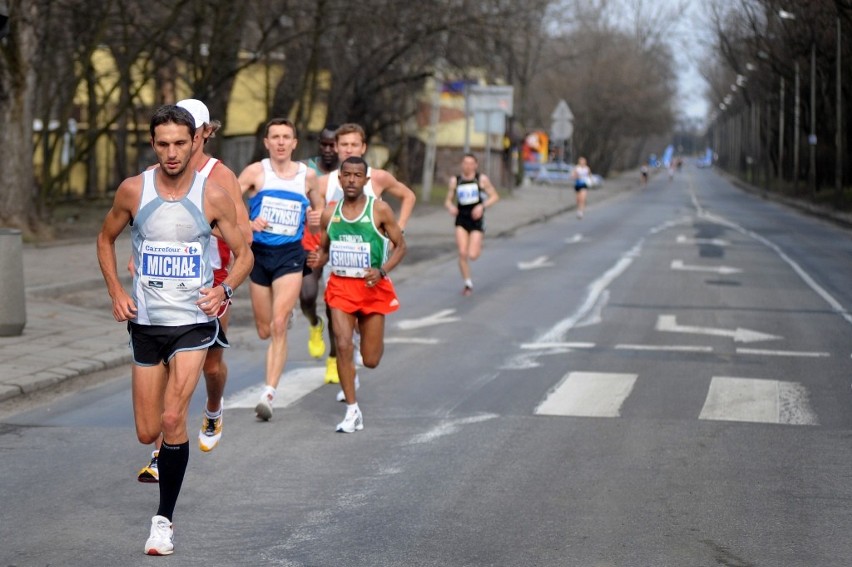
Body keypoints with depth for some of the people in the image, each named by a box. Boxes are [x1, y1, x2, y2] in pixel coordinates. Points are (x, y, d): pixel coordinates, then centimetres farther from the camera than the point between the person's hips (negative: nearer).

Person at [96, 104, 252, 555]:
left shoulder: (213, 196, -7)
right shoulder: (133, 191, -3)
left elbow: (244, 255, 3)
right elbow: (106, 239, 14)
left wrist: (225, 289, -16)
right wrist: (115, 291, 1)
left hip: (194, 321, -2)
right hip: (146, 323, 2)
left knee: (172, 419, -18)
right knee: (147, 433, 6)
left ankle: (164, 519, -6)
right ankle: (166, 457, 44)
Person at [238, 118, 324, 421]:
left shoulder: (307, 175, 5)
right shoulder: (256, 172, -2)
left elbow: (318, 205, 21)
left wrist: (317, 216, -2)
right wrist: (248, 222, -22)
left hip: (290, 254, -1)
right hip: (259, 252, 1)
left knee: (278, 325, -16)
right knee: (264, 331, 11)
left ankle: (268, 394, -17)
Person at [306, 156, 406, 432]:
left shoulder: (379, 210, -7)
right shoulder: (329, 214, 2)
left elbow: (400, 245, -2)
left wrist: (382, 271, -18)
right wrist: (317, 260, -8)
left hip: (372, 288, -1)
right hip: (340, 286, 2)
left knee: (371, 360, 3)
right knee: (343, 345, -15)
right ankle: (352, 412, -4)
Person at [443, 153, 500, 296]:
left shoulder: (482, 179, -1)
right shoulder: (455, 180, 5)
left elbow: (495, 196, 1)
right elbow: (448, 200, 11)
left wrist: (482, 206, -16)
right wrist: (451, 207, -13)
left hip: (476, 220, -2)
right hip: (461, 221, 2)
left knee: (472, 256, -8)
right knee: (462, 253, -11)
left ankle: (478, 246, 30)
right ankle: (468, 284, 4)